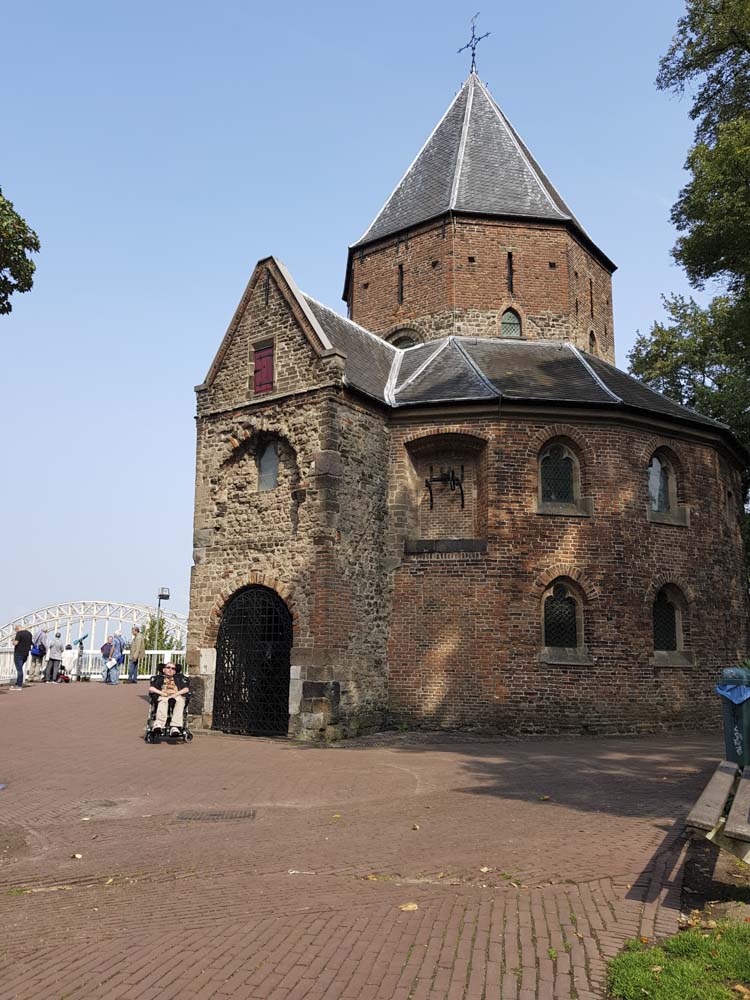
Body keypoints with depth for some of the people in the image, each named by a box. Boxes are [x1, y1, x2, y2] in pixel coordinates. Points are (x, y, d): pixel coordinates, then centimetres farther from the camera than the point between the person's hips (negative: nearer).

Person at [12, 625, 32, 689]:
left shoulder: (19, 633, -12)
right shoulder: (29, 633, 12)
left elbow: (15, 643, -18)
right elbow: (30, 643, 17)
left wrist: (13, 641, 1)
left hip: (18, 653, -7)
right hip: (26, 654, 7)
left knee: (19, 669, -5)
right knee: (20, 669, 16)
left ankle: (19, 686, -4)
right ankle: (18, 684, 18)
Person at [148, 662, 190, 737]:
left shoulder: (180, 677, 30)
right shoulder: (159, 678, 30)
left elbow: (186, 689, 15)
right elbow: (151, 688, 12)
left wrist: (176, 693, -3)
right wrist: (161, 693, -5)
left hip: (177, 696, 0)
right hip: (163, 697, 0)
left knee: (179, 702, -37)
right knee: (162, 703, -38)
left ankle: (175, 727, -55)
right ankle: (159, 724, -61)